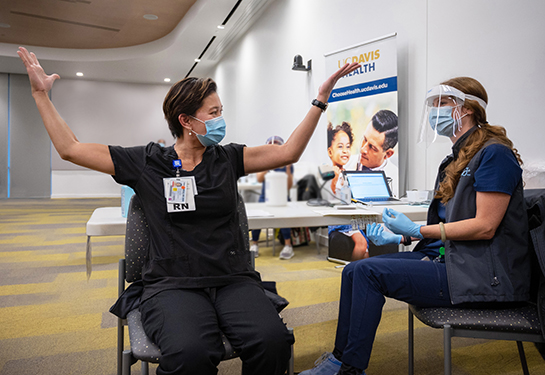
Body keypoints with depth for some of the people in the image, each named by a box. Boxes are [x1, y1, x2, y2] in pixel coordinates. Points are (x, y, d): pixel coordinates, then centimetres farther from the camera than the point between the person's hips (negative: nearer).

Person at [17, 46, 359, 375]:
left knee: (273, 341, -28)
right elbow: (71, 149, 11)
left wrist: (321, 99, 6)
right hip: (172, 284, -1)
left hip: (234, 279, 2)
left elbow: (287, 152, 7)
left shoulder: (227, 158, 12)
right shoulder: (146, 162, 7)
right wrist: (41, 94, 12)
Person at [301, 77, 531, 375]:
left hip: (482, 274, -9)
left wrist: (418, 230, -17)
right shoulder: (457, 160, 17)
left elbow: (484, 227, -19)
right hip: (448, 256, 9)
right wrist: (402, 236, 3)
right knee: (354, 270, -5)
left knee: (369, 271, -20)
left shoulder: (494, 154, -12)